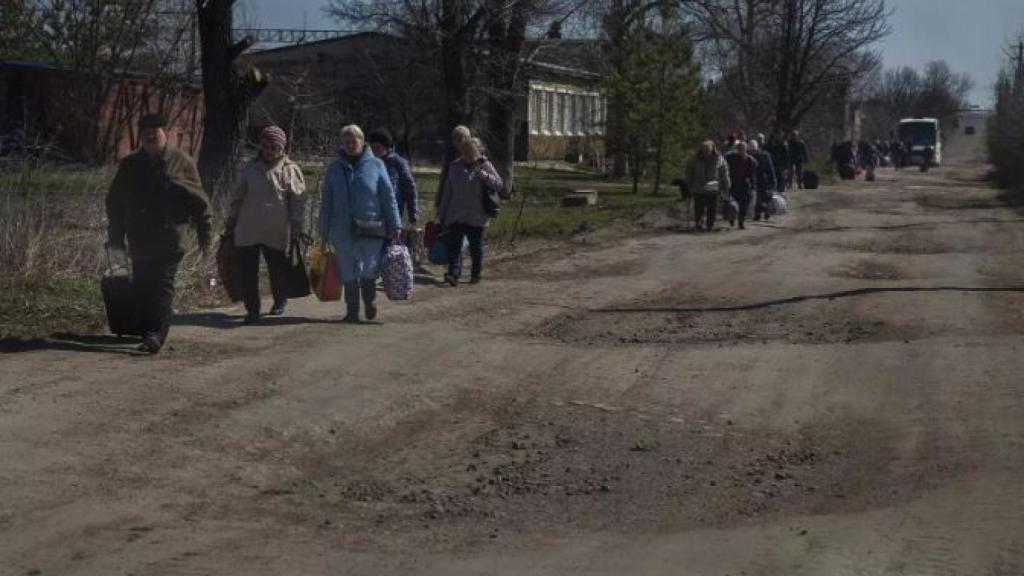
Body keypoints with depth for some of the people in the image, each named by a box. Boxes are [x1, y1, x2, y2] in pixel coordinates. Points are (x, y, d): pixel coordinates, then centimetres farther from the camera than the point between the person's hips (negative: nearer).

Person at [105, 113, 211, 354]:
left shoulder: (182, 162, 2)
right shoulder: (130, 165, 12)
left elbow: (199, 202, 2)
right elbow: (115, 202, 17)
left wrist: (204, 236, -1)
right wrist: (116, 236, 12)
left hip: (169, 241, -4)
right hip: (140, 241, 4)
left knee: (162, 286, -12)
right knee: (141, 288, 6)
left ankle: (156, 334, -17)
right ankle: (146, 331, 16)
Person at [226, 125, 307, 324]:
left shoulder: (290, 170, 2)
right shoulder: (250, 167, 10)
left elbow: (298, 200, -1)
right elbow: (237, 197, 17)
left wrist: (297, 226, -8)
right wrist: (231, 222, 17)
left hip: (276, 231, -2)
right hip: (248, 229, 2)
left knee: (277, 270, 11)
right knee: (248, 272, -3)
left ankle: (280, 302, 34)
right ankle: (252, 309, 3)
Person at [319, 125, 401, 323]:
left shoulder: (375, 165, 3)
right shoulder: (335, 167, 9)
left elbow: (388, 196, 3)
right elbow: (326, 200, 12)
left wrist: (394, 225, -2)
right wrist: (324, 229, 10)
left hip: (371, 227, -2)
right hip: (343, 229, 2)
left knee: (368, 270, -8)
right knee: (348, 273, 5)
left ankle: (369, 301, 20)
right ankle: (352, 310, 17)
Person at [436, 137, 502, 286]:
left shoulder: (484, 166, 1)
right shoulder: (454, 166, 11)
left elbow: (499, 184, -7)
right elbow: (447, 192, 15)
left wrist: (486, 176, -27)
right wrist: (442, 214, 14)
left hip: (475, 217, -2)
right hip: (455, 216, 2)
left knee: (476, 247, 7)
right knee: (454, 245, -11)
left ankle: (475, 274, 20)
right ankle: (453, 273, -18)